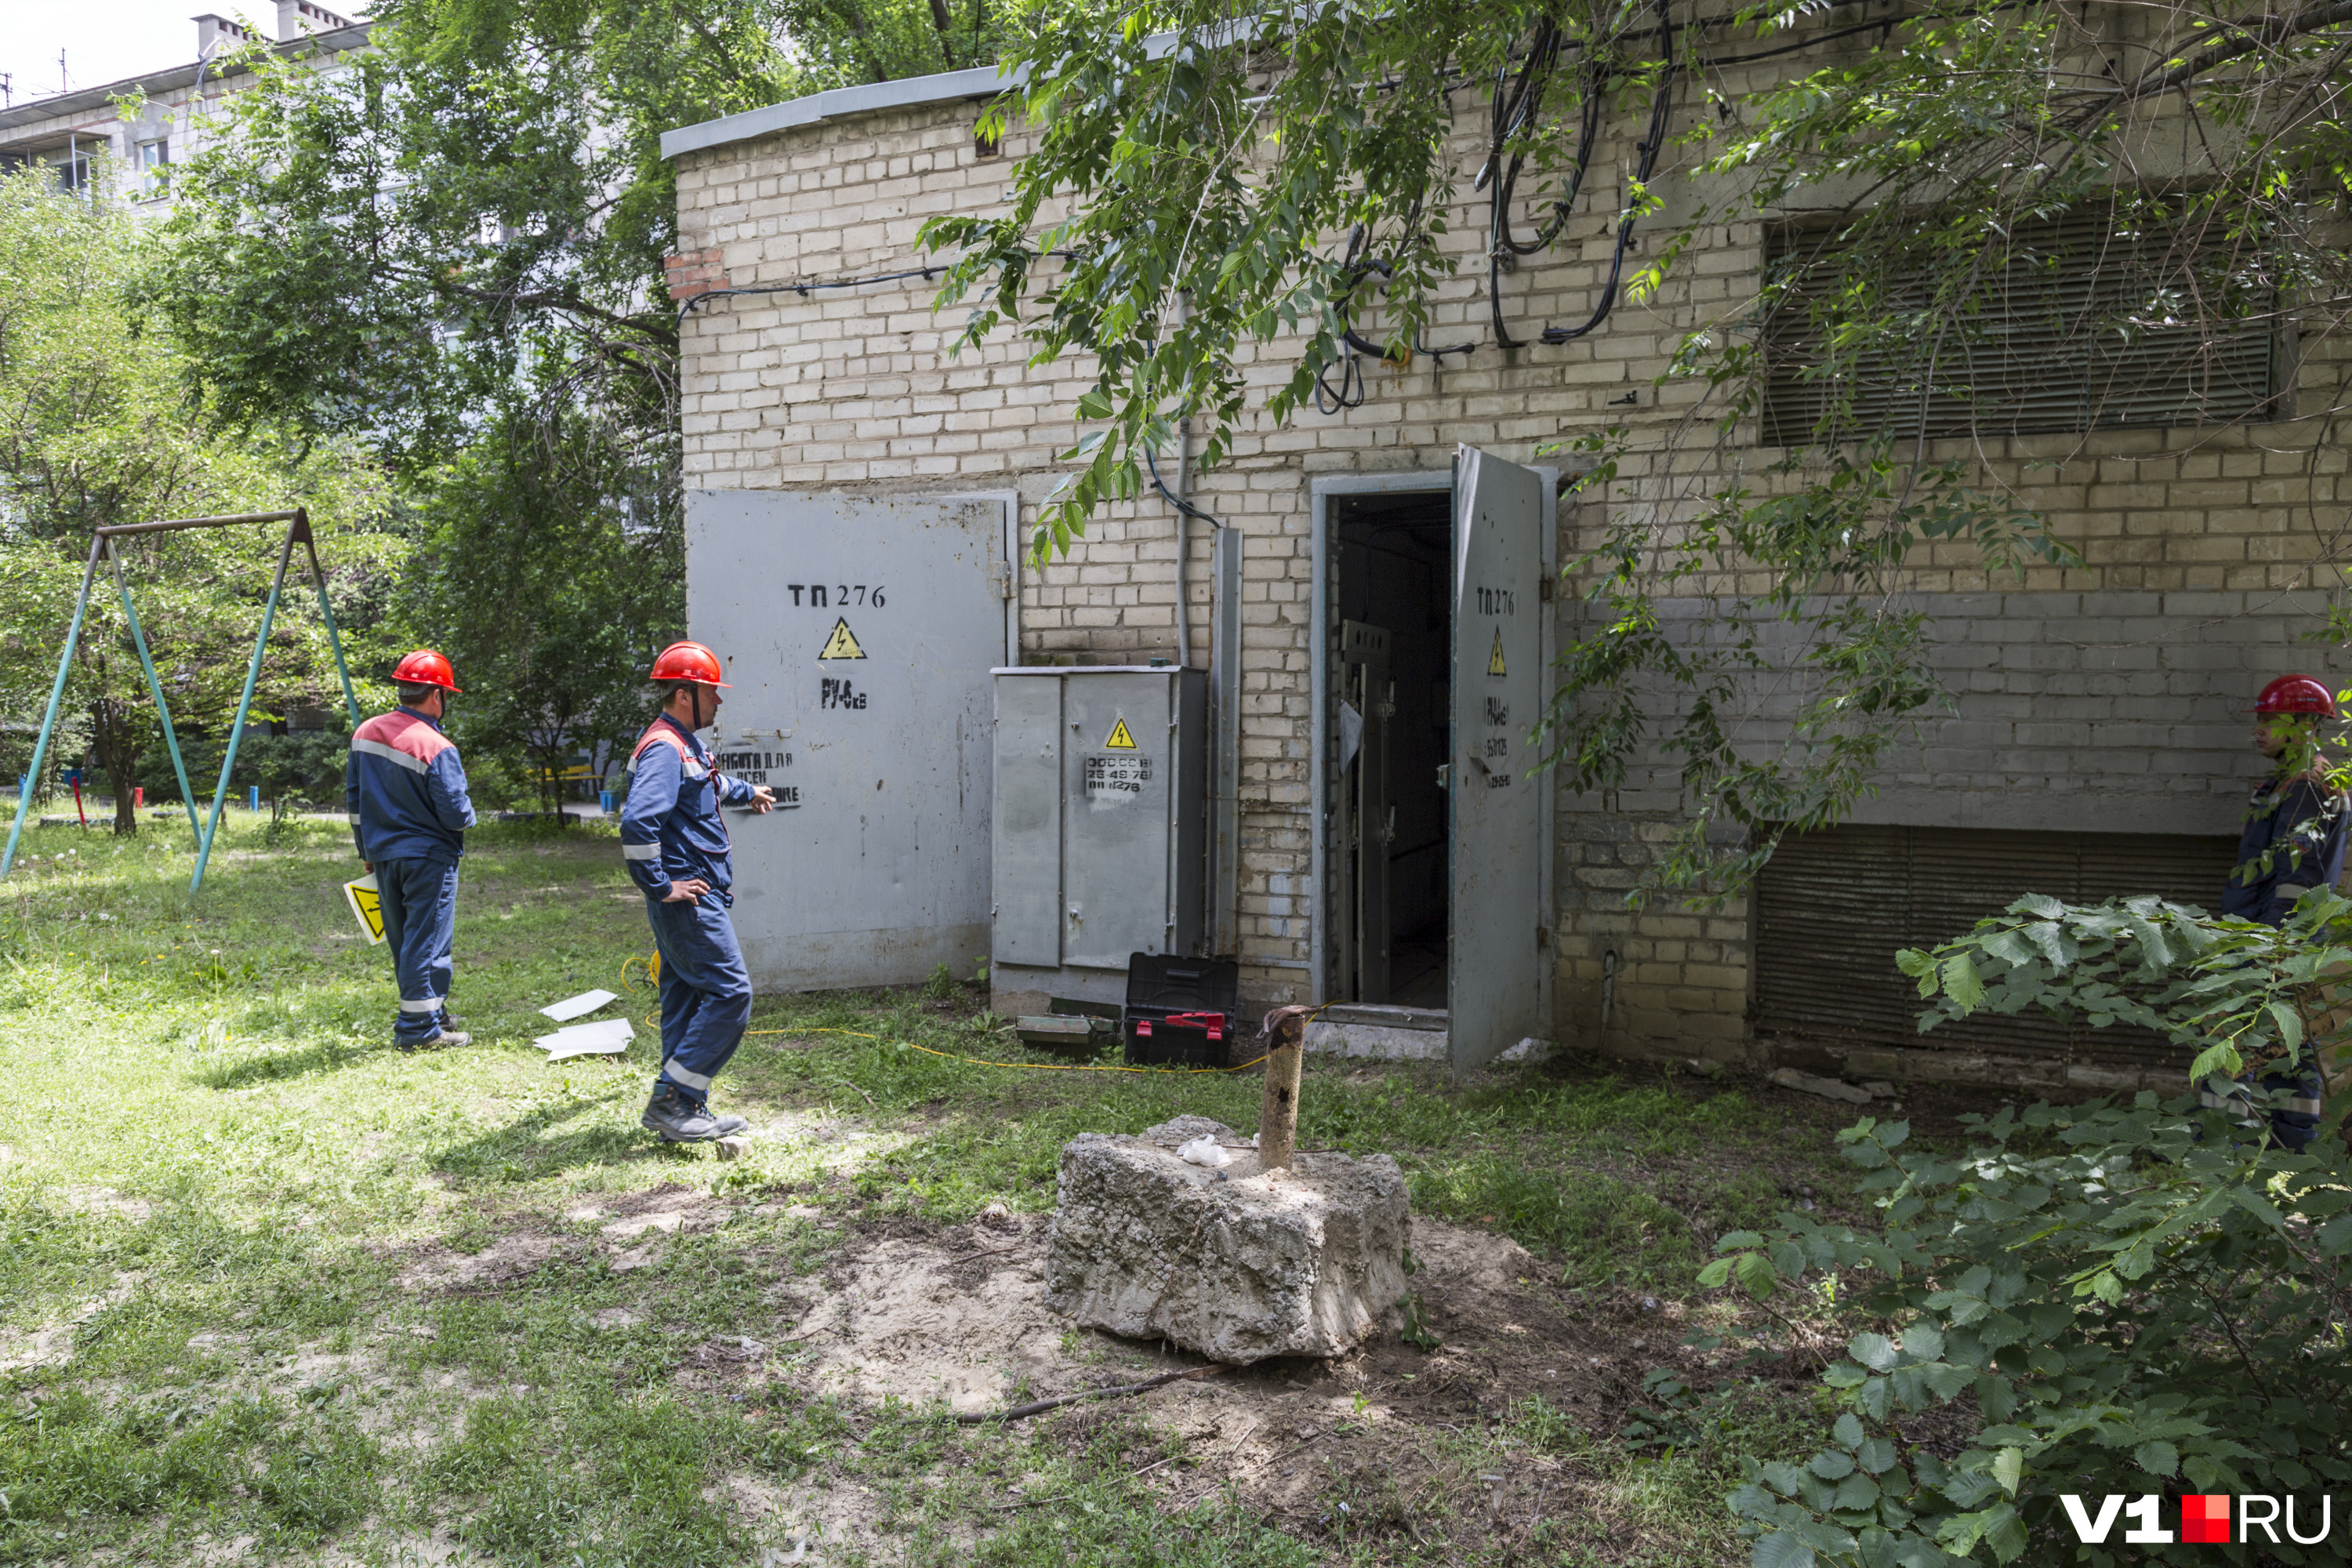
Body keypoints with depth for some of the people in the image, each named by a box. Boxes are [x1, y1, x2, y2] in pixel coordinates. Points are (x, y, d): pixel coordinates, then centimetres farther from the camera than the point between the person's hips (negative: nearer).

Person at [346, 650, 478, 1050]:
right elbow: (455, 813, -18)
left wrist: (366, 850, 21)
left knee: (403, 940, 17)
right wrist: (468, 815, 6)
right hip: (428, 857, -8)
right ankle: (420, 1027, 1)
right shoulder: (436, 748, -19)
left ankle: (430, 1013, 29)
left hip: (383, 854, 8)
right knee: (426, 941, -1)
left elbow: (353, 798, 13)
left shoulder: (365, 733, 4)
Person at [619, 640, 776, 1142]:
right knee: (731, 994, -11)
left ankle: (688, 1111, 18)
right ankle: (670, 1101, -7)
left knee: (688, 998, 12)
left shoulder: (686, 744, 18)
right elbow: (637, 822, -30)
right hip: (689, 899, -11)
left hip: (695, 897, 11)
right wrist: (660, 887, -23)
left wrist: (746, 792, 60)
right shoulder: (665, 748, -16)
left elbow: (711, 782, 43)